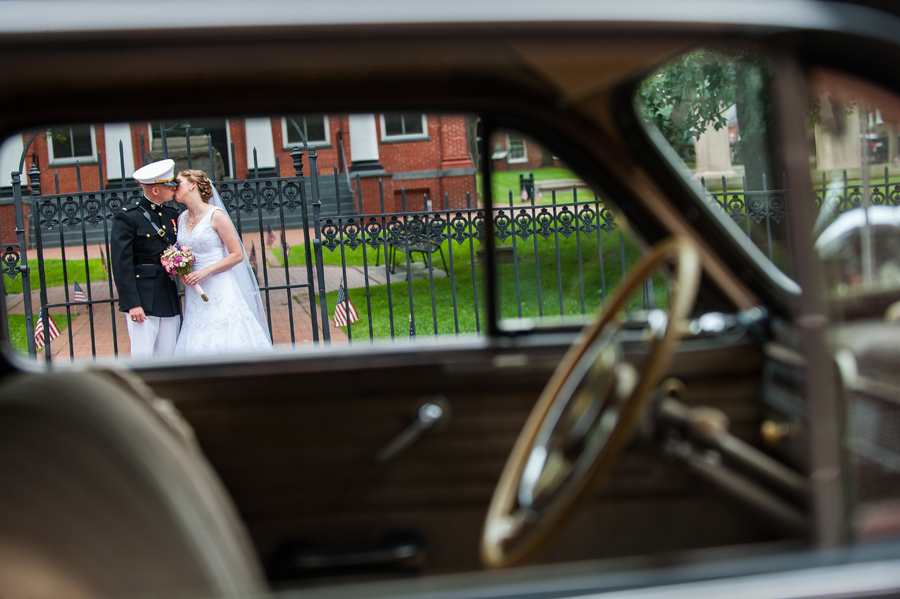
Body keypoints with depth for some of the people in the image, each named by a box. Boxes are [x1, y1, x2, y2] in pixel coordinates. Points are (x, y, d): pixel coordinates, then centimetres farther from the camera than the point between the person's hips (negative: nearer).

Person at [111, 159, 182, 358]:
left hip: (169, 299, 6)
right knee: (142, 357, -7)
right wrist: (132, 303, -17)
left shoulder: (172, 215, 13)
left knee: (168, 357, 6)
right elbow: (121, 264, -11)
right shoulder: (127, 217, -7)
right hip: (142, 300, -6)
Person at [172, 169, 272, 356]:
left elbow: (237, 255, -8)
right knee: (197, 346, -1)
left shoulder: (216, 216, -7)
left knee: (225, 344, -10)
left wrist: (206, 271, -15)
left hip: (219, 289, -6)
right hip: (194, 293, 6)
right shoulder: (181, 219, 12)